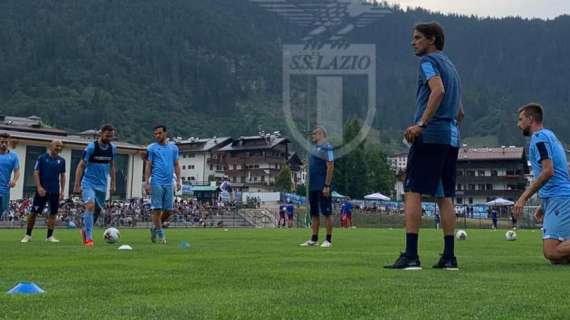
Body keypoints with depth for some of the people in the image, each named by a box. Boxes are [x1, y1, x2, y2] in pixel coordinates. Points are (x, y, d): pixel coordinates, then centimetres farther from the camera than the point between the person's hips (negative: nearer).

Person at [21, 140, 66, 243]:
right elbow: (36, 173, -5)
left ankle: (50, 236, 11)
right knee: (34, 212, -2)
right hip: (42, 190, -4)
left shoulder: (61, 160, 9)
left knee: (53, 213, 3)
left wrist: (62, 191, 8)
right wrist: (39, 187, -14)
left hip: (55, 191, 4)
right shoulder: (42, 158, -2)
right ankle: (28, 235, 9)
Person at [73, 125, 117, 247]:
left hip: (102, 185, 6)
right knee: (90, 206, -23)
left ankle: (85, 229, 38)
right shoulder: (91, 147, -12)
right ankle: (89, 239, -21)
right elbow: (81, 166, -7)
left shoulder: (112, 148, 3)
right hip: (89, 183, -5)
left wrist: (113, 183, 15)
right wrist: (77, 185, -11)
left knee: (98, 210, 12)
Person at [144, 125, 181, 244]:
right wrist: (146, 182, -6)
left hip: (169, 183, 4)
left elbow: (176, 165, 15)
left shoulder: (173, 148, 14)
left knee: (169, 210, 3)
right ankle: (160, 235, 3)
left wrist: (178, 180, 5)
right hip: (156, 182, -4)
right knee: (157, 209, -5)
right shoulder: (151, 148, 4)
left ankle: (155, 227, 25)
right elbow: (148, 166, 1)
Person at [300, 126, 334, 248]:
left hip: (322, 187, -9)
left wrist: (327, 186, -20)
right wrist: (310, 185, 18)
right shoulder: (315, 148, 18)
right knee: (314, 213, 10)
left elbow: (330, 167, -16)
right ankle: (314, 240, 15)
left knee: (326, 213, -3)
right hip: (313, 187, 9)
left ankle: (328, 240, 2)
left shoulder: (326, 147, -9)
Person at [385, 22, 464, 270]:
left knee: (413, 192, -9)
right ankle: (449, 257, 7)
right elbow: (460, 112, 26)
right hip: (451, 138, 9)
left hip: (430, 135, -9)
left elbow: (438, 91, -20)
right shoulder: (451, 66, 25)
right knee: (445, 197, 9)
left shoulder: (429, 61, -2)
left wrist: (421, 124, -24)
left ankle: (411, 256, -14)